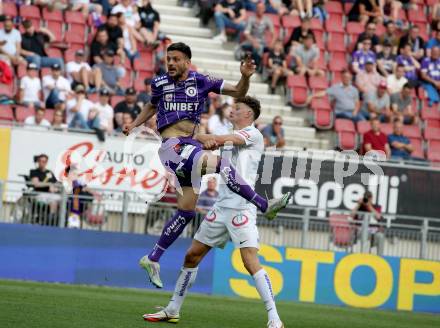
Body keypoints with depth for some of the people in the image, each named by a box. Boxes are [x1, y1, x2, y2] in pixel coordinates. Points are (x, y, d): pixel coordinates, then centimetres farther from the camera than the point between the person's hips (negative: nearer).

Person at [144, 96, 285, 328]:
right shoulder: (233, 136, 21)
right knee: (192, 255, 10)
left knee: (250, 262, -18)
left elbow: (219, 140, -13)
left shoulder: (253, 135, -4)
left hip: (242, 208, -8)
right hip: (222, 205, 8)